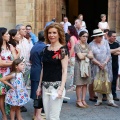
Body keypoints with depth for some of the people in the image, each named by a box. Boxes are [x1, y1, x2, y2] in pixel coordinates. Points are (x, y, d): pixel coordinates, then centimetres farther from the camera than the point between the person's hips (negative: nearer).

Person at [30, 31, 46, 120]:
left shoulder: (34, 47, 12)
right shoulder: (44, 47, -15)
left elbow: (31, 60, 20)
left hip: (33, 72, 9)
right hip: (40, 73, -9)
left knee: (36, 94, 17)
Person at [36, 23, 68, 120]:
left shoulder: (62, 50, -8)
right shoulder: (46, 49, 11)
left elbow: (65, 71, -10)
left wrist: (61, 88, -18)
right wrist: (40, 86, 15)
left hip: (56, 85, -6)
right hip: (45, 86, 6)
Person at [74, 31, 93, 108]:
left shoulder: (87, 45, 15)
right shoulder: (77, 45, -5)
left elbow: (91, 56, 7)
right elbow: (80, 56, -14)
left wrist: (84, 55, -9)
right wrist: (87, 54, 2)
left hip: (87, 65, 6)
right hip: (79, 66, -6)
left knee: (85, 84, 5)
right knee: (79, 84, -4)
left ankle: (83, 100, 12)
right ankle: (79, 101, 2)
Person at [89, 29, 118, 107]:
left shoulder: (105, 42, 4)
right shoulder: (91, 45, -3)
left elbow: (108, 54, 2)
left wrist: (104, 63, -11)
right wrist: (99, 64, -14)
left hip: (106, 66, 1)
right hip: (96, 66, -1)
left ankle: (110, 101, 1)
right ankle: (99, 100, 13)